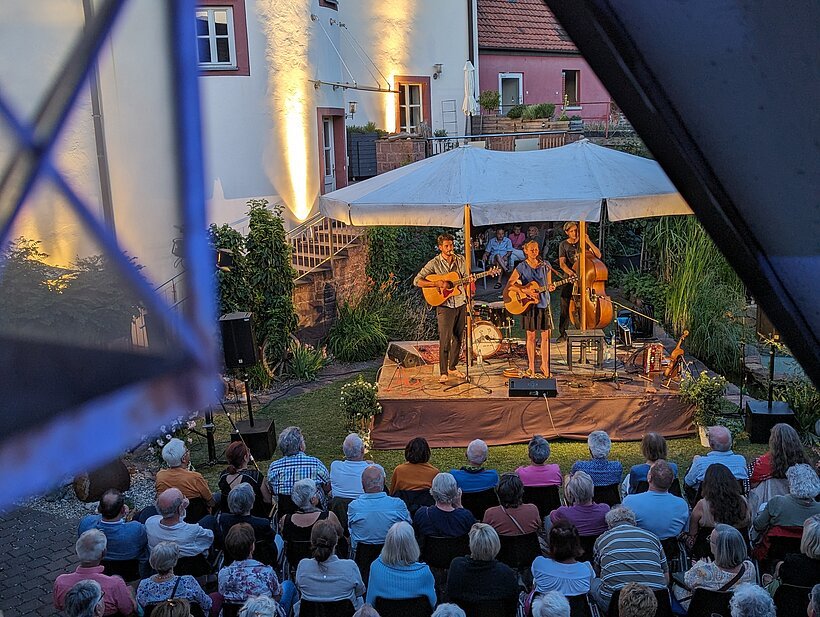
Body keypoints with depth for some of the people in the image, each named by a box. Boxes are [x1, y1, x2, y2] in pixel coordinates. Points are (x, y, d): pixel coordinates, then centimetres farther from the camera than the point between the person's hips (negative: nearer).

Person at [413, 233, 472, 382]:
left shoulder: (461, 260, 6)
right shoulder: (434, 263, -8)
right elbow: (417, 281, -13)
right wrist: (437, 283, -23)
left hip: (461, 304, 5)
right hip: (445, 305, -5)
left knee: (458, 338, 11)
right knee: (445, 339, -8)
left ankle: (452, 368, 25)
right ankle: (443, 372, -1)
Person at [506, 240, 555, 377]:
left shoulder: (545, 266, 6)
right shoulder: (521, 267, -2)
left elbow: (548, 286, 12)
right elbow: (509, 285, -8)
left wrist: (551, 288, -12)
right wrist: (525, 291, -18)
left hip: (543, 303, 2)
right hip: (528, 304, -2)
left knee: (546, 335, 2)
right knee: (531, 336, 3)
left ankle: (544, 365, 14)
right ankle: (531, 367, 11)